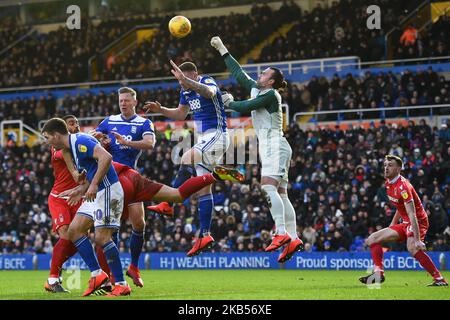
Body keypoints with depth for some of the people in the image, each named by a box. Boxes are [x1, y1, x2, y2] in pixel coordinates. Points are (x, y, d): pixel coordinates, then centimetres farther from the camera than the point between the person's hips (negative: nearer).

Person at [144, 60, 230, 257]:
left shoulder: (207, 82, -15)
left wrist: (185, 79, -53)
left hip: (216, 136, -10)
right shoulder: (186, 91, 11)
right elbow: (181, 114, 25)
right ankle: (204, 236, 7)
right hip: (204, 140, 10)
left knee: (186, 160, -32)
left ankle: (168, 203, -29)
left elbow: (209, 92, -41)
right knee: (203, 188, 6)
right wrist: (160, 110, 8)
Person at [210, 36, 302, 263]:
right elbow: (238, 73, 26)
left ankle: (281, 233, -34)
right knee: (280, 194, 1)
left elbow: (245, 107, -11)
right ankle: (293, 239, -6)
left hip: (275, 144, -9)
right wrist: (222, 49, 29)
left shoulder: (271, 94, -7)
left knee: (268, 186, -23)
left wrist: (229, 102, 9)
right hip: (269, 147, 9)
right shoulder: (255, 89, 18)